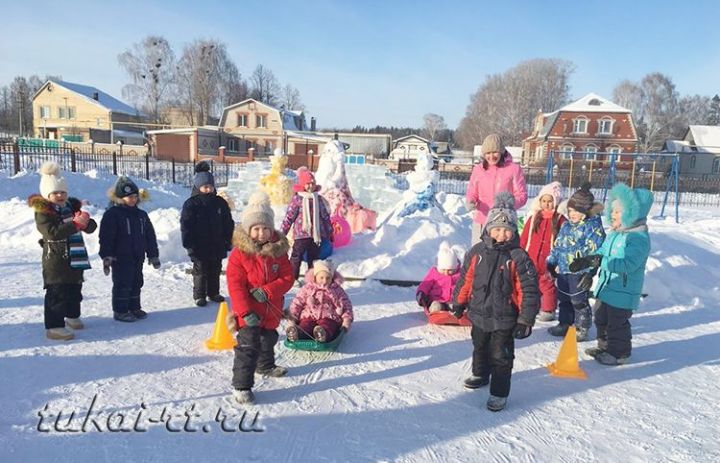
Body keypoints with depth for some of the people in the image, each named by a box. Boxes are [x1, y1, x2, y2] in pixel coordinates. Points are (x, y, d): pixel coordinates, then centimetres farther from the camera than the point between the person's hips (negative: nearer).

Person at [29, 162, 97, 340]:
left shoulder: (71, 207, 10)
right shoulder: (43, 212, -10)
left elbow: (91, 227, 7)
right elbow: (52, 232, -27)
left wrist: (86, 222, -17)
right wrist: (75, 224, -34)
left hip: (75, 258, 7)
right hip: (55, 260, -7)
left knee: (75, 290, 19)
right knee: (57, 293, -7)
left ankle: (72, 316, 37)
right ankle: (54, 327, -2)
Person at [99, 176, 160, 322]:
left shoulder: (141, 215, 10)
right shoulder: (112, 214, -9)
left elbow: (150, 236, 14)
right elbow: (106, 237, -12)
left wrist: (153, 255, 14)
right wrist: (106, 257, -16)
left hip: (138, 257, 7)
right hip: (120, 257, -6)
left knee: (136, 283, 13)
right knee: (122, 284, -1)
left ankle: (134, 308, 26)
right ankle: (120, 311, 10)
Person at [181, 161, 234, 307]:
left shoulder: (220, 203, 4)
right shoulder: (191, 204, -8)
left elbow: (228, 224, 10)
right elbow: (186, 226, -8)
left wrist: (228, 242, 7)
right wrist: (189, 244, -12)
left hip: (217, 246, 4)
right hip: (199, 248, -4)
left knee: (215, 270, 14)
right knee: (200, 271, 5)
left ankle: (213, 292, 29)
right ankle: (199, 295, 18)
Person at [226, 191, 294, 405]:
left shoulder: (278, 251, -4)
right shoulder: (239, 254, -15)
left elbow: (287, 278, -7)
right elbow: (235, 285, -17)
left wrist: (267, 291, -22)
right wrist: (246, 311, -24)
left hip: (272, 310, 5)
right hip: (249, 312, -5)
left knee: (269, 340, 27)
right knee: (248, 347, -9)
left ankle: (266, 365, 53)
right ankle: (241, 386, 2)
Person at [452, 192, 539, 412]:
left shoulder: (518, 257, -16)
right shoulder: (477, 252, -6)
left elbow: (529, 290, -14)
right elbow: (465, 279, 7)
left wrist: (525, 320, -14)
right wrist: (459, 302, 14)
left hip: (504, 319, -4)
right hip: (478, 315, 5)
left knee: (501, 356, 5)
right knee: (480, 348, 26)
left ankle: (499, 393, 21)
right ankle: (480, 374, 50)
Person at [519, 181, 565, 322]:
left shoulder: (560, 219, -6)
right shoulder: (534, 216, 4)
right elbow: (524, 237, 7)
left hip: (549, 260, -4)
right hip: (531, 259, 4)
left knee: (548, 285, 5)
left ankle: (548, 310, 20)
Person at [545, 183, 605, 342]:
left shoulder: (592, 226, -13)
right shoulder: (566, 225, 10)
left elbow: (594, 251, -19)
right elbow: (557, 245, 17)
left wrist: (588, 272, -23)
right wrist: (551, 264, 16)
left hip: (579, 272, -7)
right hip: (562, 270, 8)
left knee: (579, 301, 3)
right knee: (563, 299, 18)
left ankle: (582, 329, 17)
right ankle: (564, 324, 33)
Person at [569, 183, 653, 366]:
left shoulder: (639, 238, -22)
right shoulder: (614, 233, 8)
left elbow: (628, 264, -31)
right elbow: (602, 252, 16)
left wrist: (601, 261, -39)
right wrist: (586, 261, 0)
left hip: (623, 292, -9)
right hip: (606, 287, 9)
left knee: (617, 323, 4)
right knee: (601, 319, 22)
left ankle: (618, 353, 21)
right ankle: (604, 346, 38)